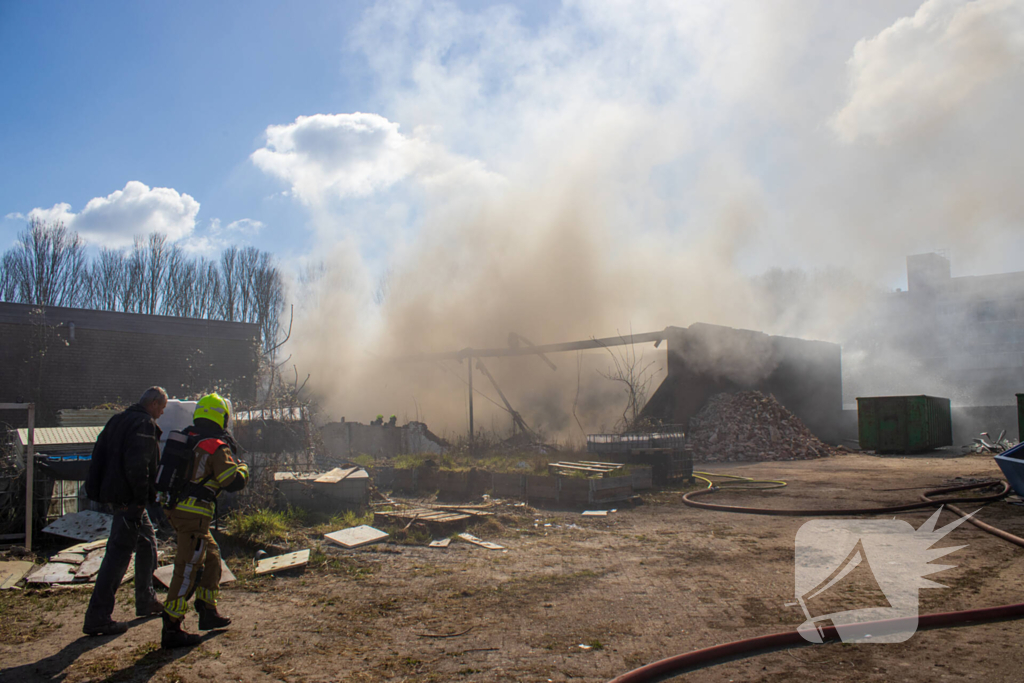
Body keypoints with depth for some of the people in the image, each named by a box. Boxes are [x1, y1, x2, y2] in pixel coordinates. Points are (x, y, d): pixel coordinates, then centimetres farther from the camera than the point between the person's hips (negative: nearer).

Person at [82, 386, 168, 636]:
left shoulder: (119, 420, 15)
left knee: (147, 542, 20)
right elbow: (137, 463, -25)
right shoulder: (145, 424, -15)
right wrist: (142, 498, -19)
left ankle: (146, 601, 30)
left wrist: (97, 488, 17)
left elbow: (100, 454, 16)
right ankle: (97, 617, -4)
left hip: (114, 492, 10)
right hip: (129, 500, -10)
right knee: (119, 553, -7)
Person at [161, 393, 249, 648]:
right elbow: (234, 482, -14)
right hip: (194, 514, -9)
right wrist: (242, 468, 7)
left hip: (176, 509, 9)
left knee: (211, 556, 21)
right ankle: (171, 629, -4)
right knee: (188, 569, -6)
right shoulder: (217, 447, -13)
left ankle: (208, 612, 30)